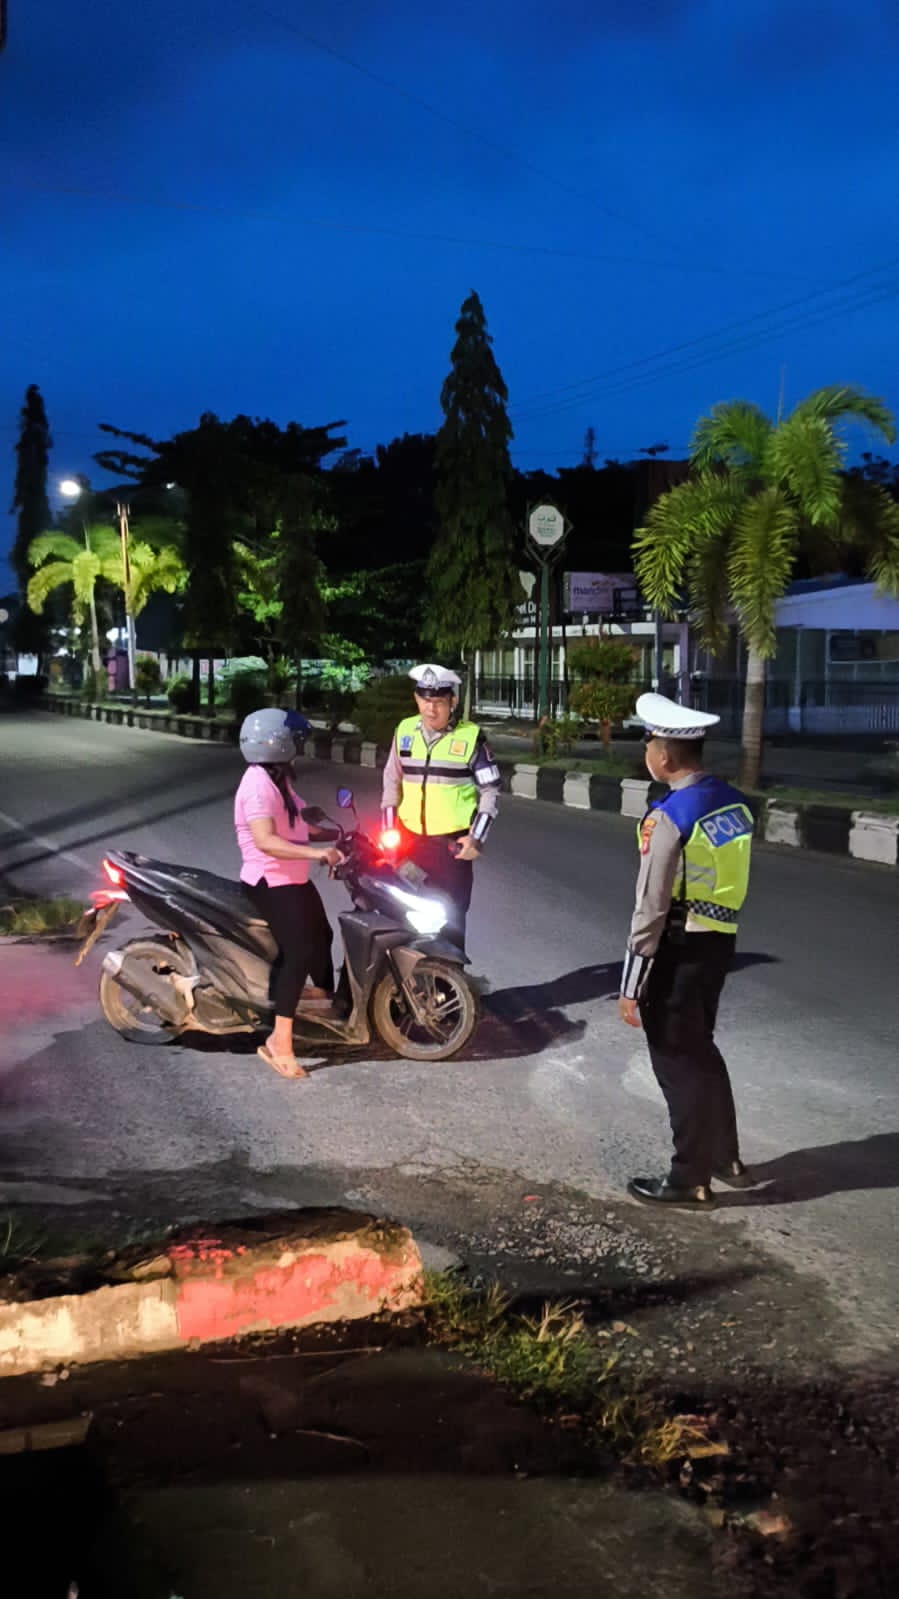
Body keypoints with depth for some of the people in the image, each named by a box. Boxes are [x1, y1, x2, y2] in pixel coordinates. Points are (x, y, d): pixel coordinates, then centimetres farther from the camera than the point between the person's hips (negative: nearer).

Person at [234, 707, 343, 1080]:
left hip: (294, 879, 11)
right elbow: (266, 841, -33)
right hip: (271, 883, -11)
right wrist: (317, 853, -36)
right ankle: (279, 1041, -17)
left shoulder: (277, 779, 11)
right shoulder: (258, 784, -23)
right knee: (299, 952, -20)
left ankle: (326, 1000, 48)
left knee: (322, 936, 25)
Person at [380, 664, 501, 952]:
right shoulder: (405, 731, 5)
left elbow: (491, 791, -2)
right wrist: (388, 832, 8)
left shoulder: (471, 737, -6)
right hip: (409, 840, 4)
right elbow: (392, 782, 14)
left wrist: (476, 838, -9)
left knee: (451, 916, 2)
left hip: (452, 843, -3)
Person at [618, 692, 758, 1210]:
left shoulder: (670, 817, -20)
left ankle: (691, 1180, 19)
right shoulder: (736, 803, 3)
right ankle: (726, 1158, 36)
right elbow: (734, 883, 9)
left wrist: (632, 985, -13)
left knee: (677, 1061, 6)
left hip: (679, 949, -8)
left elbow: (651, 909, -19)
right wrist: (720, 927, 19)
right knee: (701, 1050, 24)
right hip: (720, 941, 8)